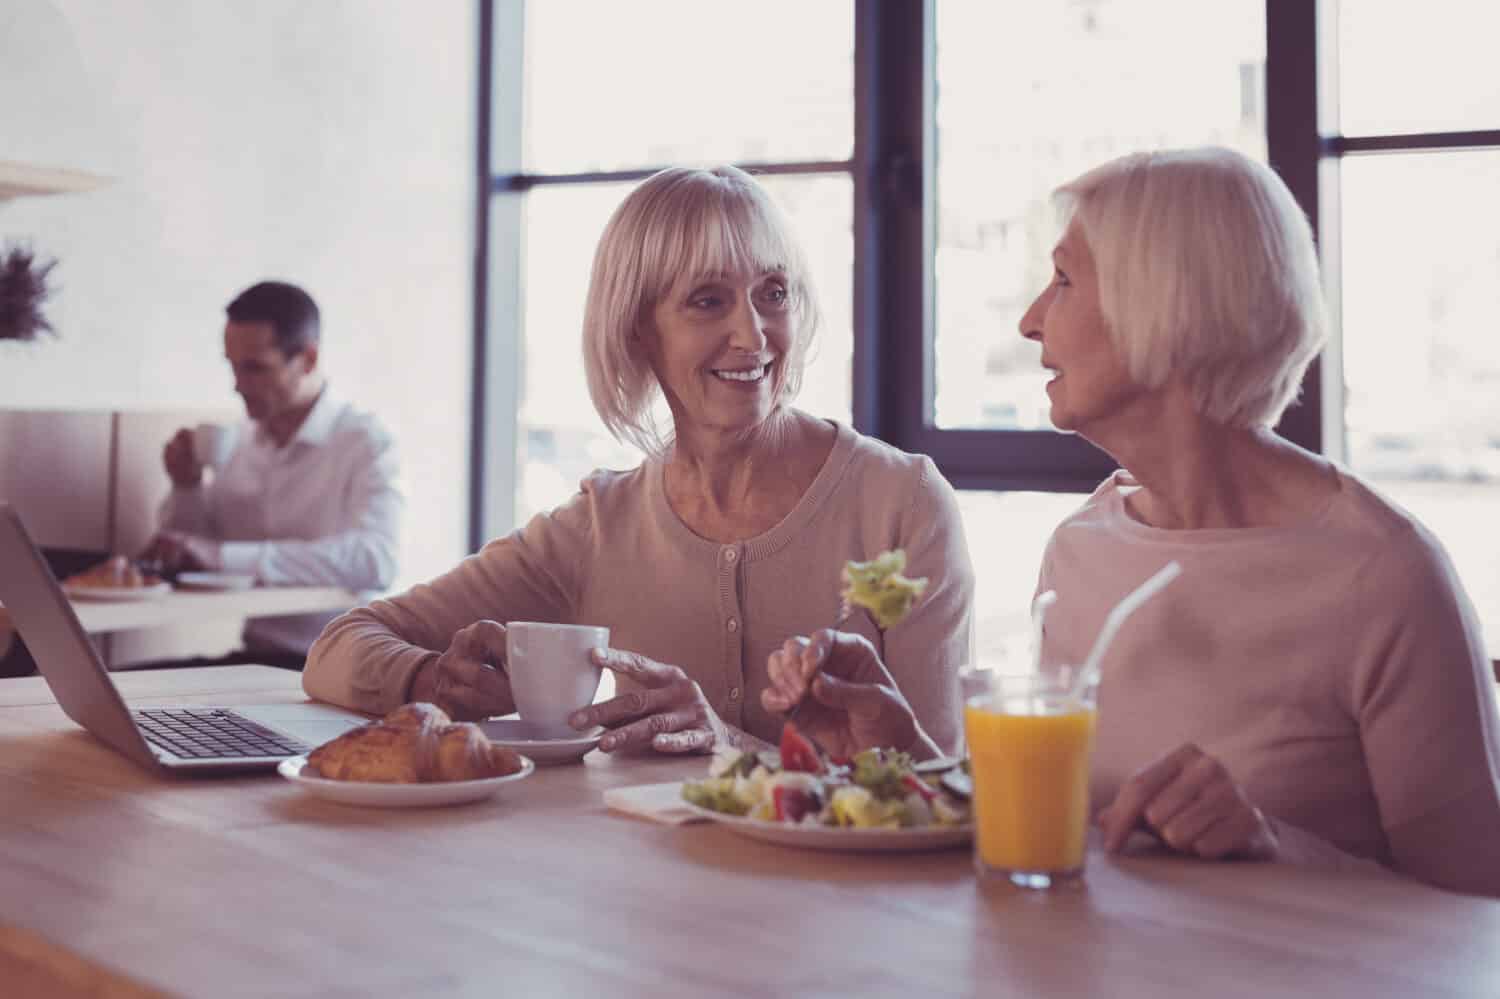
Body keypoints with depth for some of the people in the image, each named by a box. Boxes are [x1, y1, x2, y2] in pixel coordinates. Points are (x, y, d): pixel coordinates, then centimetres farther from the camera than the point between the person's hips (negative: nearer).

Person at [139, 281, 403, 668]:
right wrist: (186, 487, -4)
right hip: (254, 657, 6)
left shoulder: (366, 444, -11)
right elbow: (186, 563, 17)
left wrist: (219, 555, -28)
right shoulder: (239, 441, 8)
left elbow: (374, 561, -28)